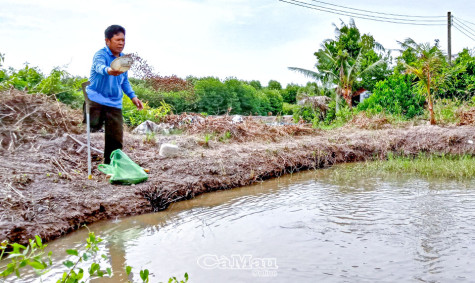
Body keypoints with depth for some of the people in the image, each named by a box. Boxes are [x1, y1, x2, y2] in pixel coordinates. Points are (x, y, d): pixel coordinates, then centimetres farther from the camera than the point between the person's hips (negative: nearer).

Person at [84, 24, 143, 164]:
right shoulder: (100, 55, -9)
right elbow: (99, 67, -32)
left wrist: (133, 96, 8)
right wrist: (109, 71, -55)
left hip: (114, 103, 5)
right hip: (97, 99, -5)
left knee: (116, 137, 4)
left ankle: (110, 164, 16)